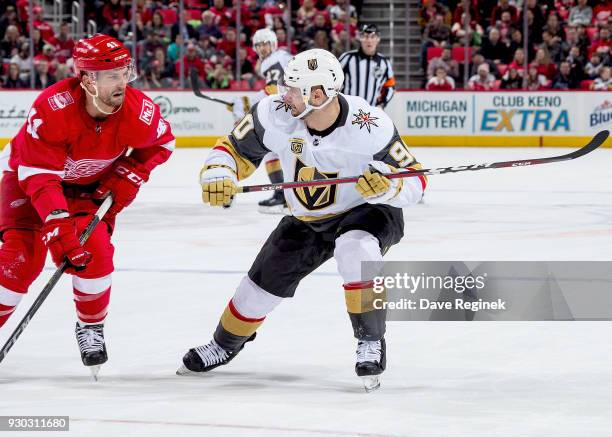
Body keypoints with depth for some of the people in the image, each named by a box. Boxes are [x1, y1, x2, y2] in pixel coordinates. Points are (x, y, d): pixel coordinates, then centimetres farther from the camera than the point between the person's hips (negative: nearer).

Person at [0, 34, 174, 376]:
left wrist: (130, 175, -14)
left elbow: (162, 142, -1)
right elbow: (40, 176, -35)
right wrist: (60, 228, -43)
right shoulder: (52, 108, -37)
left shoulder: (138, 110, -25)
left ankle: (91, 328, 12)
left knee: (95, 253, -14)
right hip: (28, 176, -3)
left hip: (91, 186, 3)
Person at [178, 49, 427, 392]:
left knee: (355, 250, -37)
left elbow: (415, 181, -23)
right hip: (307, 220, 4)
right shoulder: (275, 114, -22)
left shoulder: (370, 126, -31)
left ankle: (371, 342, -19)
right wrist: (218, 176, -27)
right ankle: (225, 346, 39)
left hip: (367, 212, -4)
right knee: (263, 284, 7)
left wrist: (387, 186, -44)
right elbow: (234, 149, -7)